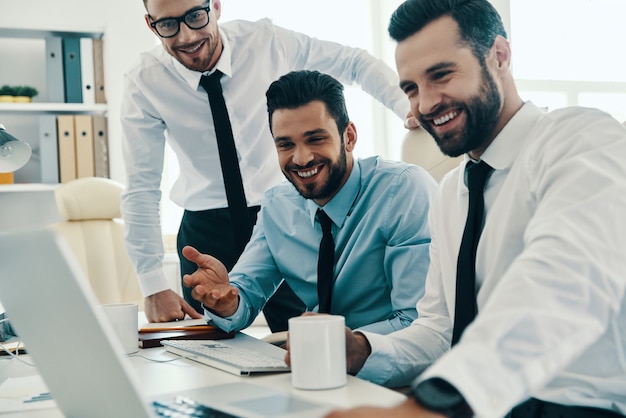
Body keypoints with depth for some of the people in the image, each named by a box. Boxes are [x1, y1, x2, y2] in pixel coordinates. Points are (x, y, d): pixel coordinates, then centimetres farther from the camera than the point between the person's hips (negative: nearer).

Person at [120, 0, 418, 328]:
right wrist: (154, 287, -16)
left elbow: (354, 63, 0)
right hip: (206, 230, 0)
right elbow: (142, 189, -11)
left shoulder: (265, 41, -11)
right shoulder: (144, 84, -12)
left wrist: (408, 106, -16)